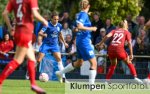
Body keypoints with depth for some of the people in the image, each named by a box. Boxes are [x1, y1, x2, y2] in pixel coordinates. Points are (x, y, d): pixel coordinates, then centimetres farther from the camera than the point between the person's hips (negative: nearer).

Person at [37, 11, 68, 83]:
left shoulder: (59, 26, 0)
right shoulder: (48, 25, -16)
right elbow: (40, 33, -26)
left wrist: (64, 42, 21)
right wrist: (43, 34, -47)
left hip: (54, 45, 4)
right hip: (46, 44, -4)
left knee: (59, 59, -11)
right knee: (38, 60, -5)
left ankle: (63, 77, -10)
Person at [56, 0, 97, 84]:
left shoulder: (80, 14, 10)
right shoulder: (84, 15, -14)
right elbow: (79, 27, -26)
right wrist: (91, 29, -18)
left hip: (80, 41, 10)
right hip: (84, 41, -10)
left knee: (79, 62, 25)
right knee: (94, 63, -8)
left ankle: (60, 73, 34)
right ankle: (92, 85, -12)